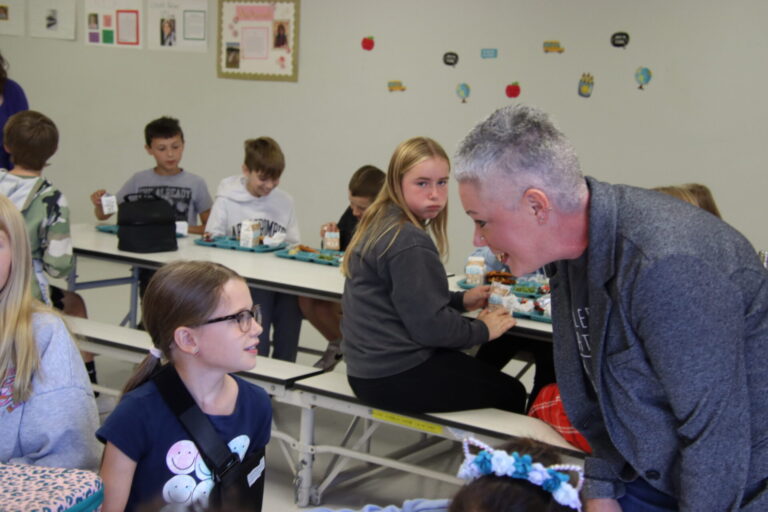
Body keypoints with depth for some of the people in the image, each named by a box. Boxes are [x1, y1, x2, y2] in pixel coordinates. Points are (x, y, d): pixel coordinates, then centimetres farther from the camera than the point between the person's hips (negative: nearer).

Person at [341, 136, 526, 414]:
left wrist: (460, 300, 11)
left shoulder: (381, 224, 8)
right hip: (394, 377, -10)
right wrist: (482, 329, -5)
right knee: (510, 393, 1)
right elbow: (430, 325, -21)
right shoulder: (409, 242, -22)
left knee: (479, 368, 28)